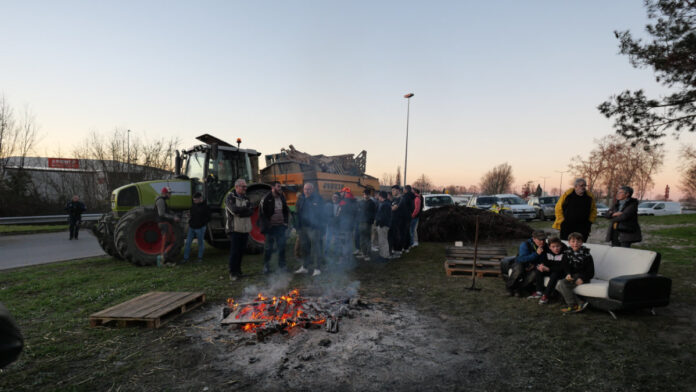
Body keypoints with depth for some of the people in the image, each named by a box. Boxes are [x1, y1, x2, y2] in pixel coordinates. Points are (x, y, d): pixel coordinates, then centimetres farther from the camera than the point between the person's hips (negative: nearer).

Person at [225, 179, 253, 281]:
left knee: (241, 251, 10)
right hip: (235, 229, -6)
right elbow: (234, 210, -20)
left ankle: (238, 271, 22)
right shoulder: (230, 197, -6)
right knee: (235, 251, -5)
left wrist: (240, 211, -15)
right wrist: (246, 208, -7)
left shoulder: (246, 198, 12)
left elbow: (251, 211, 0)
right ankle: (232, 273, 6)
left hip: (245, 229, 6)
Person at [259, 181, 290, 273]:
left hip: (281, 226, 5)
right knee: (268, 247, 4)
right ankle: (266, 266, 14)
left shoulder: (282, 198, 9)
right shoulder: (266, 199, -9)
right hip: (270, 227, -5)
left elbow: (286, 211, 19)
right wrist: (266, 226, -12)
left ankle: (281, 265, 19)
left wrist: (285, 222, 7)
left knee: (281, 247, 9)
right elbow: (262, 214, -9)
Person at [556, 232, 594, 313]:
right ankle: (580, 303, -21)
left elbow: (590, 272, -3)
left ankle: (573, 306, -17)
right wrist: (568, 274, -13)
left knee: (561, 284, -28)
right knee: (559, 285, -23)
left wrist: (582, 278, -20)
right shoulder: (567, 253, 9)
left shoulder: (586, 255, -4)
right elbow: (565, 266, 9)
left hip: (582, 278, -5)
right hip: (572, 276, 6)